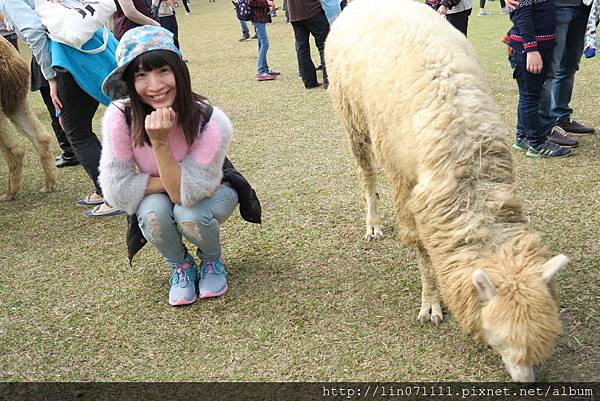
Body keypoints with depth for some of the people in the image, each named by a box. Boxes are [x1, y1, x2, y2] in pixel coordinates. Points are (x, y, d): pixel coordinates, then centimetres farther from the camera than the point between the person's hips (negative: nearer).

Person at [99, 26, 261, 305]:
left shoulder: (212, 122, -33)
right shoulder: (119, 117, -28)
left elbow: (185, 193, -32)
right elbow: (116, 189, -23)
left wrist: (160, 141, -43)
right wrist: (167, 183, -27)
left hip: (208, 191, -1)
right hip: (156, 198, 2)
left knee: (188, 215, -34)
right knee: (154, 212, -32)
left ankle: (212, 260, 2)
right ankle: (180, 265, 1)